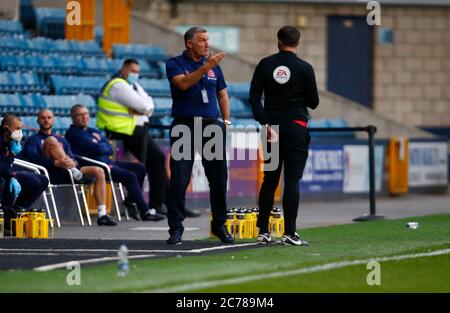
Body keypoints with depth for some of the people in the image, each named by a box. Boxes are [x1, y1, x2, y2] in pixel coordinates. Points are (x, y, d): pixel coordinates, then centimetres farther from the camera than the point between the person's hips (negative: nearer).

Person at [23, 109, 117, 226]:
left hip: (66, 171, 5)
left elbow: (71, 155, 19)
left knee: (99, 171, -14)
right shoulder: (33, 139, 15)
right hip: (50, 173, -5)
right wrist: (56, 163, -22)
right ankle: (76, 174, -27)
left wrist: (71, 161, -9)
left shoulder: (61, 139, 33)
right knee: (51, 140, -25)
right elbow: (31, 156, -6)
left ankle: (102, 214, -22)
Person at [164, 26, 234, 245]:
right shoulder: (175, 64, 2)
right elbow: (183, 83, -18)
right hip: (184, 126, -4)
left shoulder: (214, 65, 14)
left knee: (219, 178, 5)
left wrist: (226, 121, 12)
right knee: (179, 179, -7)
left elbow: (222, 94, 22)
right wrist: (206, 67, -24)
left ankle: (219, 225, 18)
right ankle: (175, 229, -1)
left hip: (211, 126, 4)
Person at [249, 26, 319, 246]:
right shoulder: (304, 68, -4)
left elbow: (254, 97, -3)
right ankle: (289, 233, -8)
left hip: (272, 127, 3)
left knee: (269, 180, 10)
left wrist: (265, 124, -5)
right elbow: (313, 103, -1)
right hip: (296, 128, -3)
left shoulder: (265, 65, 3)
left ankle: (263, 231, 10)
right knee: (292, 180, -3)